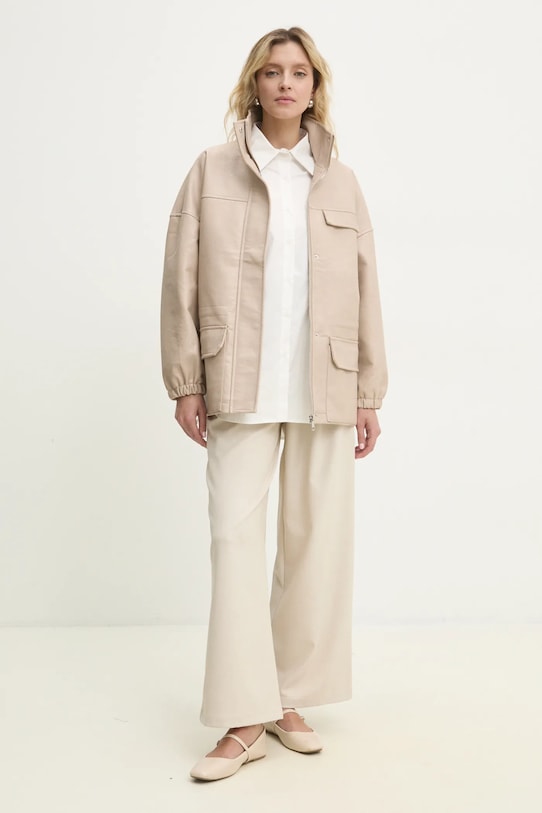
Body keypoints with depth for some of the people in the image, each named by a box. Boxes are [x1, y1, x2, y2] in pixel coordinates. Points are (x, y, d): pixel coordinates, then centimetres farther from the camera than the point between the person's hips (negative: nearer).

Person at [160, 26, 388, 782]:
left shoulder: (341, 182, 10)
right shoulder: (213, 170, 5)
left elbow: (366, 291, 8)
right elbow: (182, 281, 3)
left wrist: (370, 393, 5)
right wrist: (185, 382, -2)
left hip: (325, 392, 2)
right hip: (242, 389, -2)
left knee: (316, 541, 5)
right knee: (235, 535, -6)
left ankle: (291, 701, 20)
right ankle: (244, 720, 4)